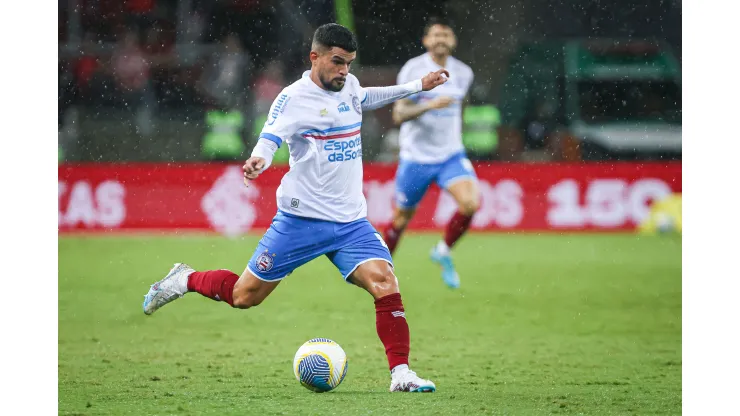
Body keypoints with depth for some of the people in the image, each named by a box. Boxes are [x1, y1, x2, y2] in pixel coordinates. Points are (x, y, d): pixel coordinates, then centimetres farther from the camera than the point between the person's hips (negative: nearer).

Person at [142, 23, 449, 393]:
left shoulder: (349, 86, 9)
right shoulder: (294, 98, -12)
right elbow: (269, 141, -22)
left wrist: (418, 86, 33)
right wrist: (257, 162, -45)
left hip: (351, 221, 5)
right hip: (302, 219, -5)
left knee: (384, 282, -17)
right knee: (245, 295, 3)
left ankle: (400, 374, -13)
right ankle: (184, 281, 30)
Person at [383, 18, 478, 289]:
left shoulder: (463, 73, 4)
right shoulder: (413, 69, -9)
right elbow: (399, 114, -15)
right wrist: (429, 106, -29)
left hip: (451, 155, 3)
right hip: (416, 157, -3)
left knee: (471, 203, -22)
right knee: (402, 219, 7)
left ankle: (443, 252, 2)